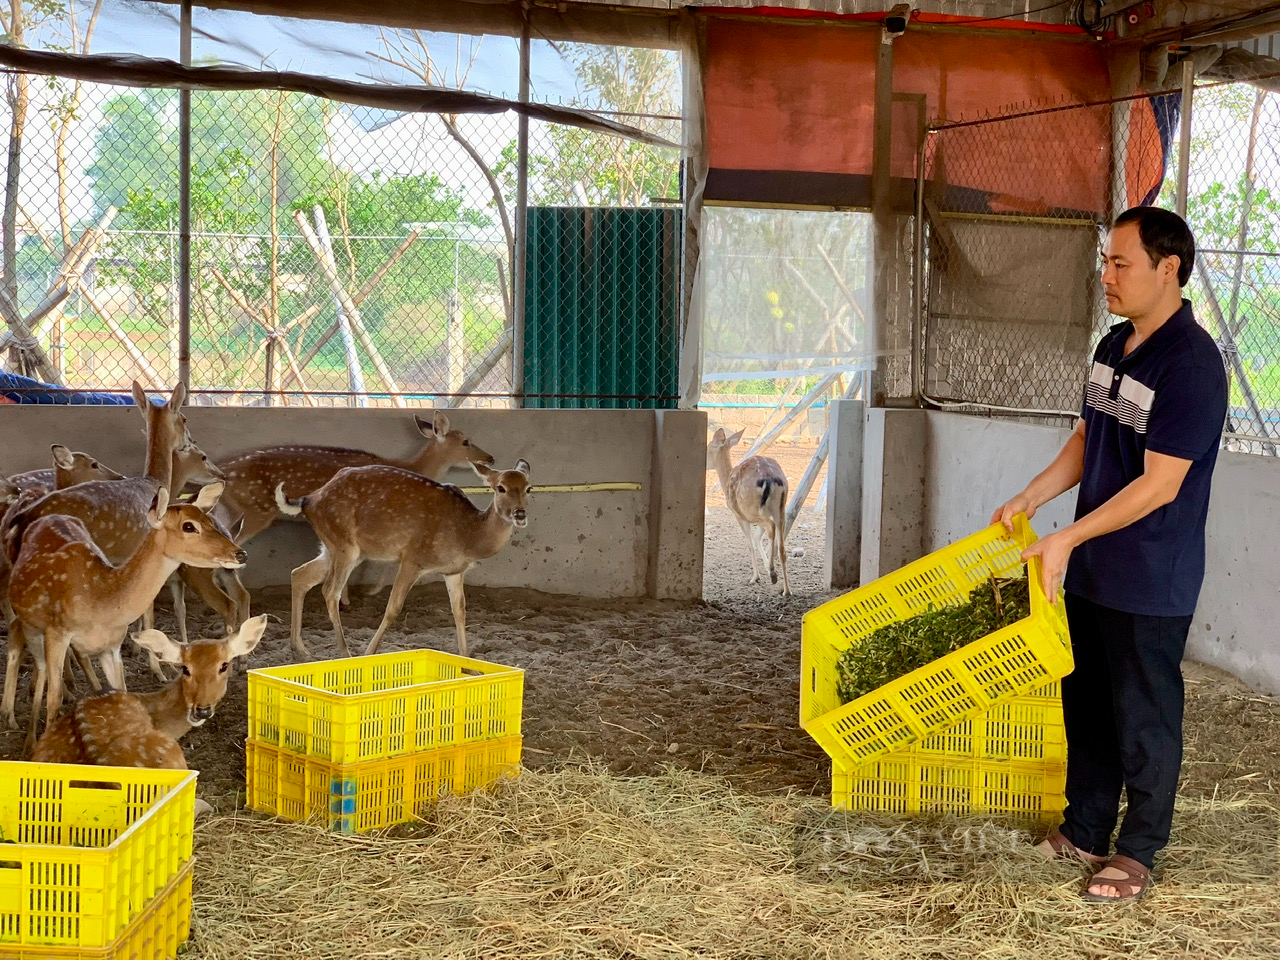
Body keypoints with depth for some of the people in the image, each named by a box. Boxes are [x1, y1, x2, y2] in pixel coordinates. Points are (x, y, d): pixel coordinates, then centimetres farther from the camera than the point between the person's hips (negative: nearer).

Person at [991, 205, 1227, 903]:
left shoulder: (1191, 363, -21)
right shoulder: (1114, 346, 6)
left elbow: (1159, 484, -23)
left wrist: (1066, 539, -21)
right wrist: (1028, 500, 7)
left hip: (1151, 582, -8)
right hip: (1090, 569, 9)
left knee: (1144, 716, 6)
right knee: (1086, 702, 18)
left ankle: (1138, 853, 20)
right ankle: (1085, 831, 32)